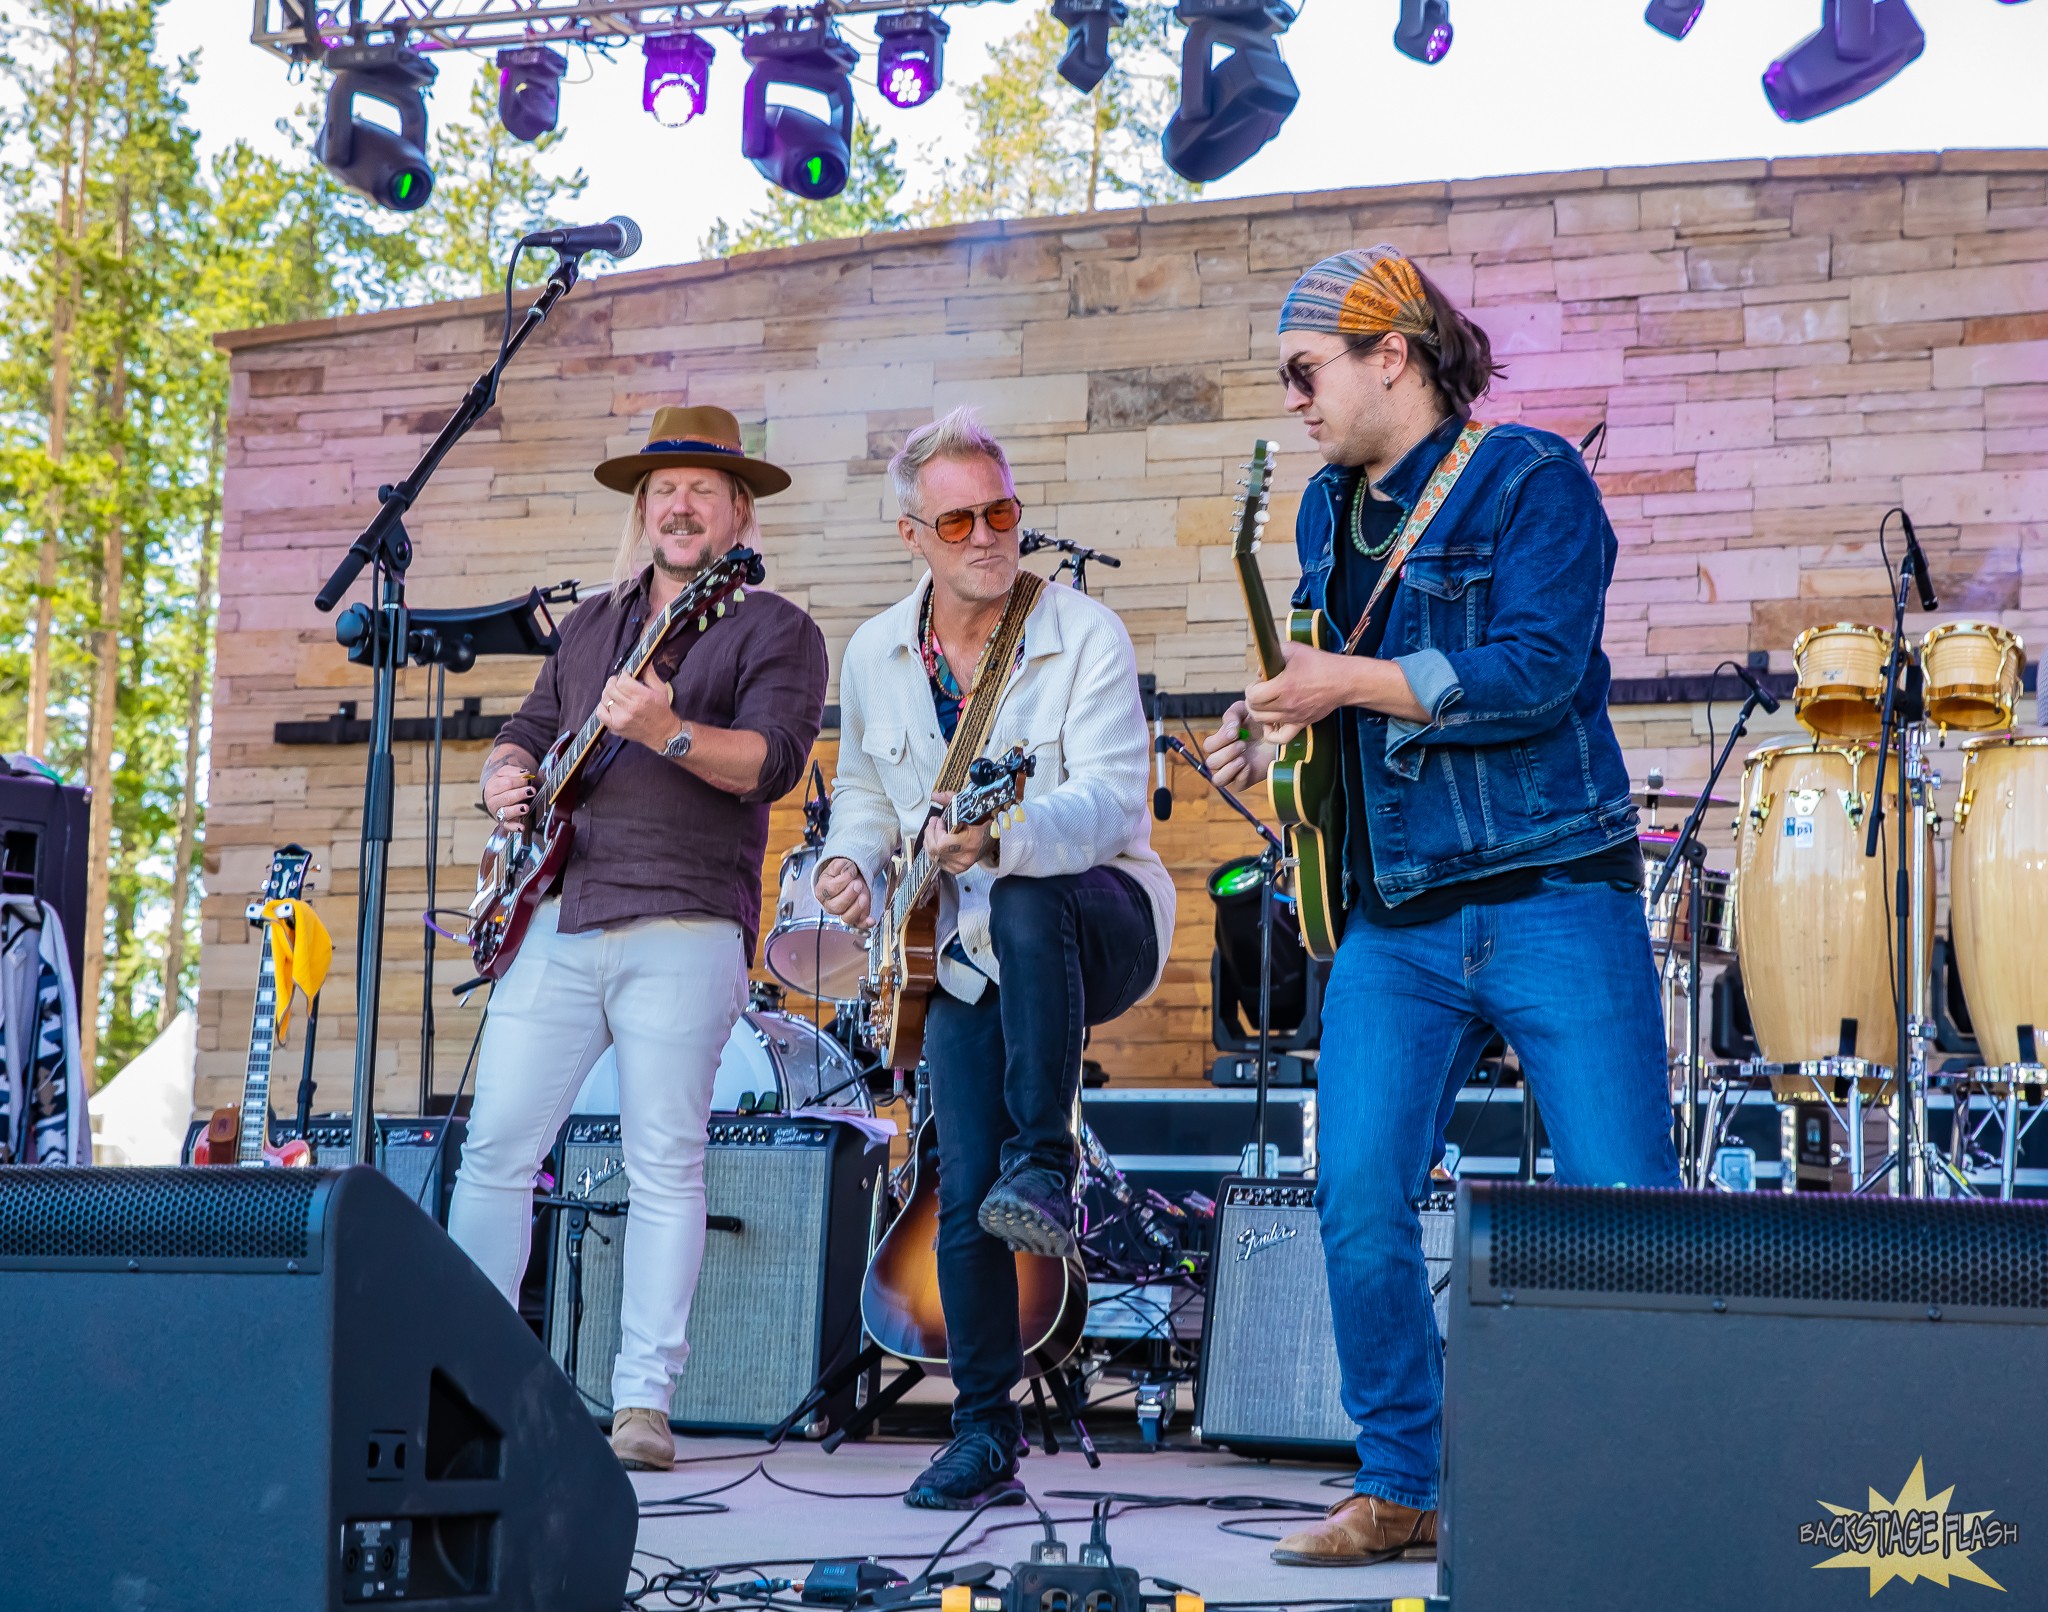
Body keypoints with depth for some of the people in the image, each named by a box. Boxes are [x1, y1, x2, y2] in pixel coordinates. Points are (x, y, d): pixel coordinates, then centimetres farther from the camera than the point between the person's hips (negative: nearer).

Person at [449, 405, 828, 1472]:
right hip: (557, 919, 5)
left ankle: (644, 1402, 0)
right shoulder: (590, 625, 21)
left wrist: (667, 732, -30)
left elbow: (773, 760, -14)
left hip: (684, 931, -5)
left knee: (664, 1165, -4)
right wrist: (507, 777, 6)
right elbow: (525, 732, 29)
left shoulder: (773, 630, 2)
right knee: (496, 1148, 2)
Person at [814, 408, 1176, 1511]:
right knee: (962, 1198, -4)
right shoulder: (875, 655, 3)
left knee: (1027, 905, -41)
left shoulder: (1084, 636, -13)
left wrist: (1000, 837, -44)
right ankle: (984, 1433, 8)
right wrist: (848, 859, -4)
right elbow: (863, 789, 18)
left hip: (1100, 927, -4)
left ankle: (1044, 1166, -30)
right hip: (964, 958, 4)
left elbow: (1112, 799, -26)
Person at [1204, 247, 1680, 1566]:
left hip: (1551, 900, -6)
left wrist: (1349, 685, -16)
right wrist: (1274, 731, 8)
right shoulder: (1329, 508, 16)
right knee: (1358, 1206, -3)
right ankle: (1400, 1489, 11)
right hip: (1393, 924, 6)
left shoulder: (1528, 479, -5)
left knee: (1622, 1210, -6)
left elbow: (1536, 672, -17)